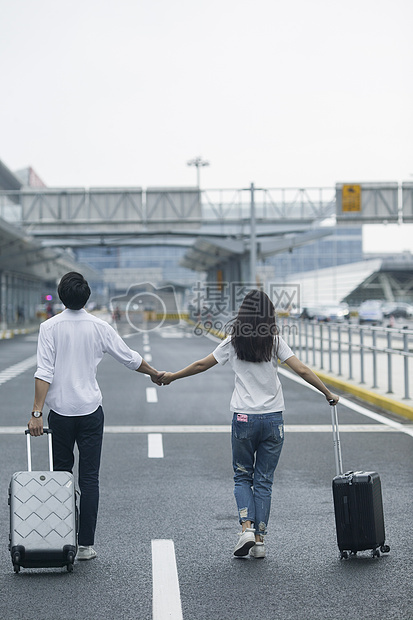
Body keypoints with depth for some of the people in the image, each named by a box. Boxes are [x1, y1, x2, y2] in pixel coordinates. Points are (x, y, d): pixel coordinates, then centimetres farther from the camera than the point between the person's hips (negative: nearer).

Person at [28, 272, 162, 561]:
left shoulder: (50, 327, -6)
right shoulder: (99, 327, -2)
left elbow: (44, 373, -12)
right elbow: (130, 358, 8)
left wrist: (37, 413, -11)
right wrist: (154, 374, 26)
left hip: (60, 412, 0)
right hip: (90, 410, 0)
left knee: (61, 475, 13)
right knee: (89, 478, 3)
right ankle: (86, 544, 1)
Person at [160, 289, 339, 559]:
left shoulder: (233, 342, 0)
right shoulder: (275, 341, -2)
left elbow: (202, 365, 7)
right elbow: (302, 370, -7)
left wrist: (172, 376, 21)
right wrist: (329, 394, 3)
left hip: (244, 418, 0)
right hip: (273, 418, 1)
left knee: (242, 476, 15)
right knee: (264, 481, 9)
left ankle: (247, 527, -4)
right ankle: (260, 539, 8)